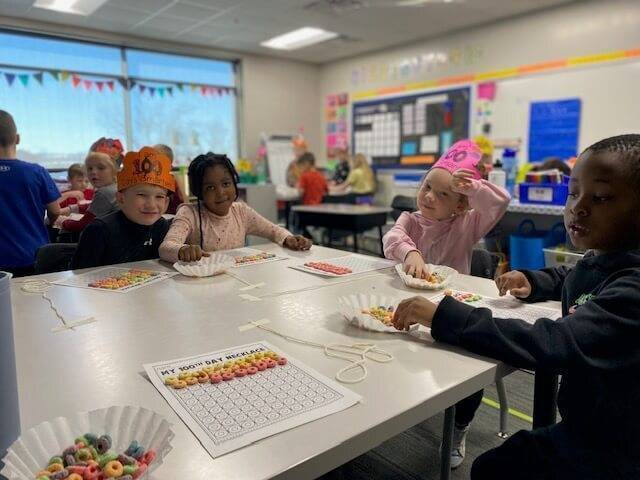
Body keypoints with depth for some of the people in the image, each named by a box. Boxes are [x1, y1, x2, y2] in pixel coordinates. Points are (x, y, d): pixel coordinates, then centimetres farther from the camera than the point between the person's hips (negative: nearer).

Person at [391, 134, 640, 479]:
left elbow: (552, 345, -40)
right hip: (584, 424, 7)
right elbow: (567, 279, 23)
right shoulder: (597, 262, 0)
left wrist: (443, 317, -42)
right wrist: (532, 284, 2)